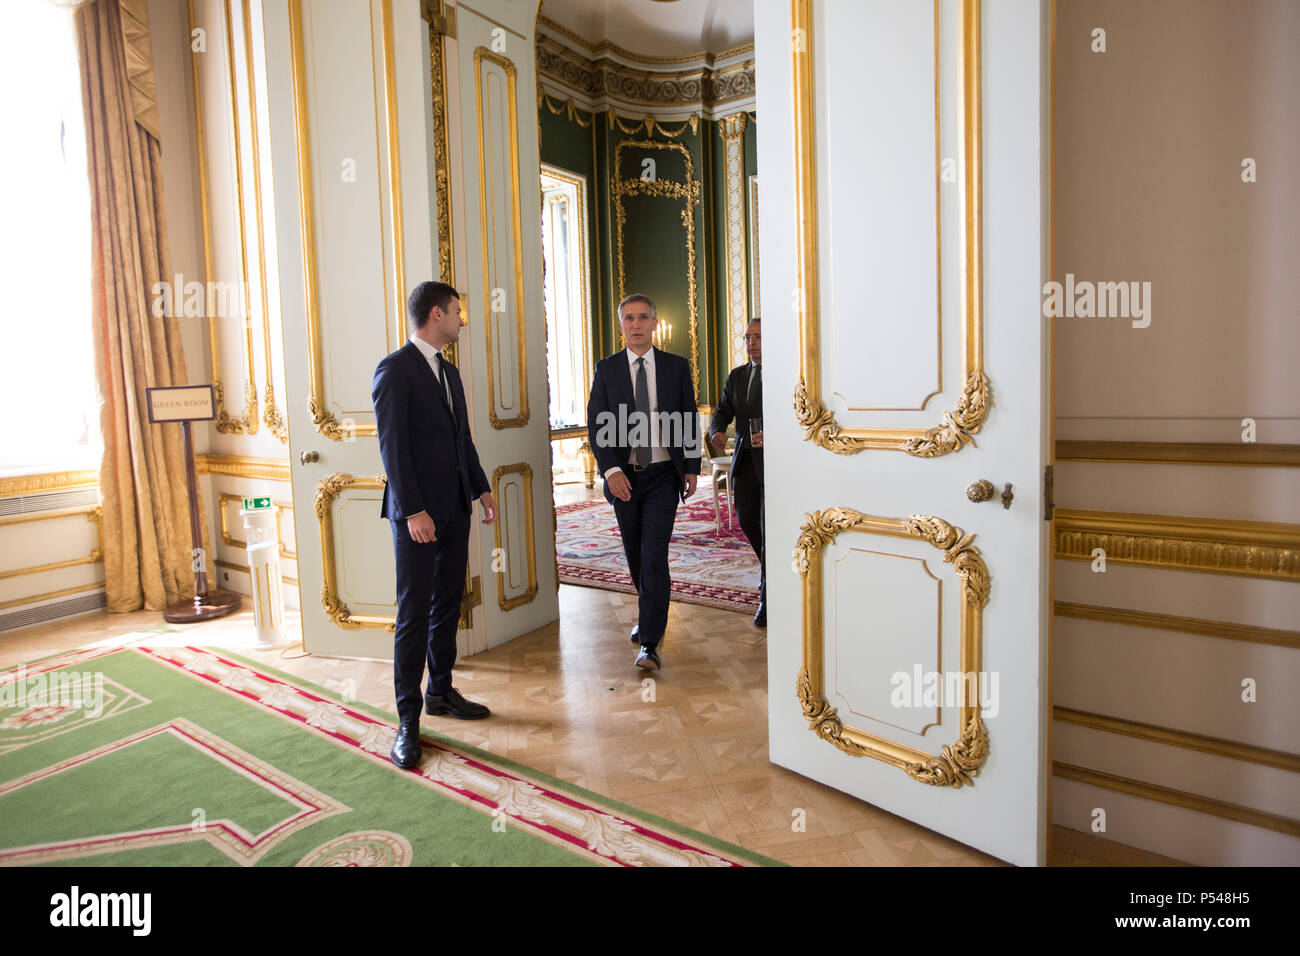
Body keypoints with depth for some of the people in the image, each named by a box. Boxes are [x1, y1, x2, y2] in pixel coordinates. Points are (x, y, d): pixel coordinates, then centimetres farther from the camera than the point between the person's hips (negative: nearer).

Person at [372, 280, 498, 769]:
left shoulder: (449, 372, 17)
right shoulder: (395, 370, -9)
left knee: (448, 605, 15)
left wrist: (481, 489, 15)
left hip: (455, 509, 8)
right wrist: (413, 510, -20)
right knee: (414, 614, -3)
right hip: (418, 513, -8)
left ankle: (442, 691, 30)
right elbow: (392, 445, -15)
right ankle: (408, 720, 6)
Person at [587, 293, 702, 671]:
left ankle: (649, 644, -4)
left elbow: (690, 419, 8)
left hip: (663, 475, -2)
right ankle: (649, 617, 38)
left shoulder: (677, 367, 3)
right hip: (623, 477, 2)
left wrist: (692, 467, 5)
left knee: (654, 557, -9)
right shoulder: (606, 369, 3)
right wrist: (611, 470, -14)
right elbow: (596, 424, -2)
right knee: (635, 556, 14)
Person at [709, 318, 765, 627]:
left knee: (770, 529, -5)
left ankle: (767, 600, 4)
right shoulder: (736, 376, 12)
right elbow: (722, 411, 9)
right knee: (747, 521, 15)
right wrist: (717, 432, -13)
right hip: (744, 460, 6)